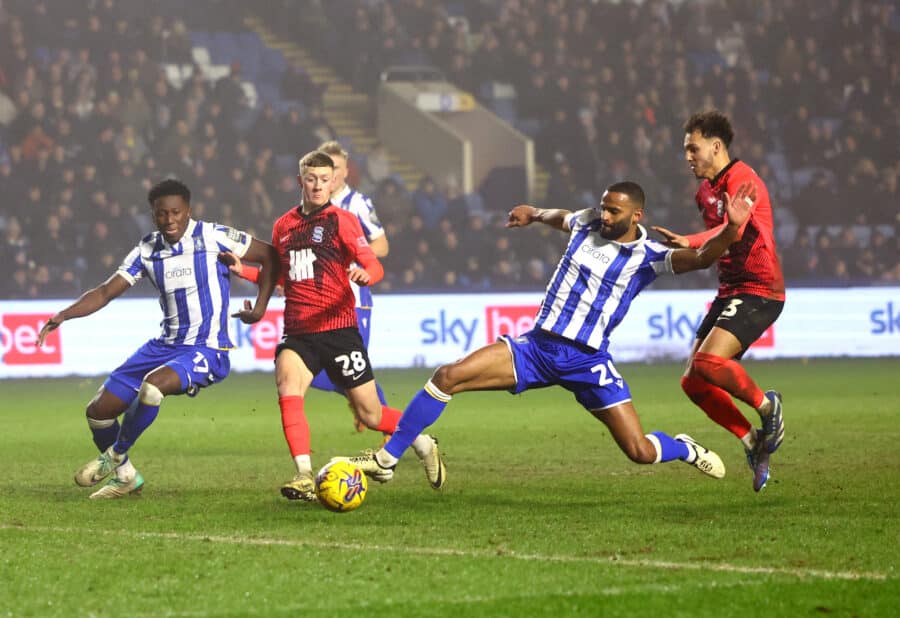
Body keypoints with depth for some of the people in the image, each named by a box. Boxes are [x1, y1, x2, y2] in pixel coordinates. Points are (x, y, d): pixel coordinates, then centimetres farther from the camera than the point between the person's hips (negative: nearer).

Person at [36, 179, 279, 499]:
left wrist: (260, 307, -9)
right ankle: (125, 476, 27)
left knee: (153, 384, -35)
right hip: (165, 345, 6)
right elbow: (106, 292, 4)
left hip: (207, 350, -6)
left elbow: (270, 256, -2)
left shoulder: (213, 237, -9)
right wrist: (64, 314, -11)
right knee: (98, 411, 2)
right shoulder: (147, 250, 4)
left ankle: (116, 456, -10)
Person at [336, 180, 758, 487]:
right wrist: (534, 214, 44)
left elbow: (699, 258, -24)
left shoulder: (647, 256, -8)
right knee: (448, 376, -14)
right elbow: (559, 218, 30)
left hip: (588, 360, -3)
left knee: (640, 452, -9)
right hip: (537, 346, 3)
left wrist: (732, 228, -40)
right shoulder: (587, 223, 4)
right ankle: (385, 460, -6)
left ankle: (685, 450, 29)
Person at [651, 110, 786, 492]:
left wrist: (691, 242, -47)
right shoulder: (706, 191, 16)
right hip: (730, 291, 10)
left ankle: (766, 405, -4)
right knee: (693, 382, 0)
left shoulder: (741, 179, -14)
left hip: (759, 290, -10)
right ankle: (752, 441, 9)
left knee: (707, 362, -27)